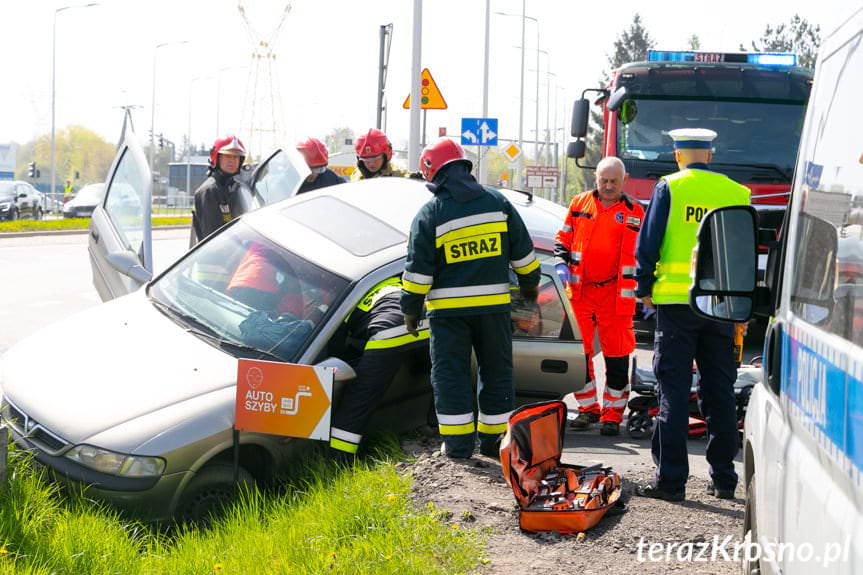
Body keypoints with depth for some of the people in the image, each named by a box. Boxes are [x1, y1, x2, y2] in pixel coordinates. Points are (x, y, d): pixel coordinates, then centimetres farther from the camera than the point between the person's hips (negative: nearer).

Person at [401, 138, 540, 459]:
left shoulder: (430, 213, -7)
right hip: (494, 303, 3)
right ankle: (494, 440, 16)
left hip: (448, 308, -3)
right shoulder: (497, 202, 5)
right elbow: (522, 251, 10)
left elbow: (418, 268, -7)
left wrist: (411, 307, 2)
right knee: (496, 372, 12)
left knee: (450, 375, 4)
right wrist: (529, 283, 24)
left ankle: (458, 442, 1)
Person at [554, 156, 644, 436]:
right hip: (579, 291, 2)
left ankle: (613, 413, 8)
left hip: (615, 295, -2)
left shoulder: (634, 213, 4)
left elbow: (641, 256, 4)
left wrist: (643, 294, -3)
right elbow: (562, 239, 17)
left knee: (616, 354, -1)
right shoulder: (579, 204, 10)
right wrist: (561, 266, 0)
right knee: (578, 351, 5)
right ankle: (587, 408, 18)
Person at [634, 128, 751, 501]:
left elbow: (648, 243, -4)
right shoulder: (736, 192, 8)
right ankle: (723, 479, 14)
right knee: (719, 391, 10)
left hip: (676, 299, -3)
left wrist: (645, 287, 8)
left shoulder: (669, 188, -1)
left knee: (674, 390, 0)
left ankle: (670, 480, -2)